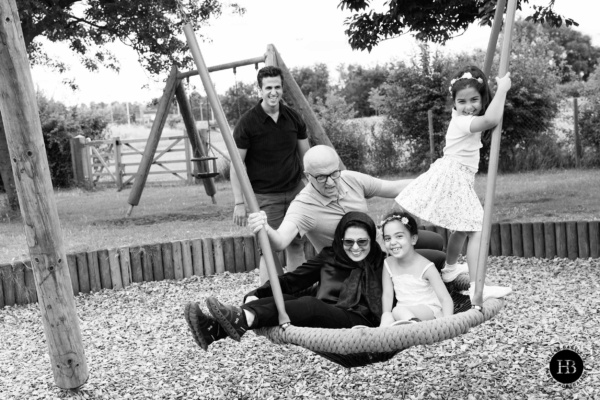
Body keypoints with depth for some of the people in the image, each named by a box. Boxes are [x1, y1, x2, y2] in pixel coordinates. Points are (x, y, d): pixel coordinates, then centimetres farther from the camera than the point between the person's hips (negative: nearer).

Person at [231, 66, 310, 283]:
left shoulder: (293, 118, 2)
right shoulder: (248, 122, -11)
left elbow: (306, 156, 10)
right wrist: (239, 203, -12)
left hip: (295, 191, 4)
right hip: (265, 197, -4)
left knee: (296, 246, 9)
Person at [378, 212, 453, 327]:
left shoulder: (426, 267, -15)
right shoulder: (388, 264, 0)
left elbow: (446, 299, -17)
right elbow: (387, 294, 0)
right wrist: (386, 314, -20)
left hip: (428, 310, -4)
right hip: (404, 311, 5)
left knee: (399, 311, -33)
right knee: (387, 317, -29)